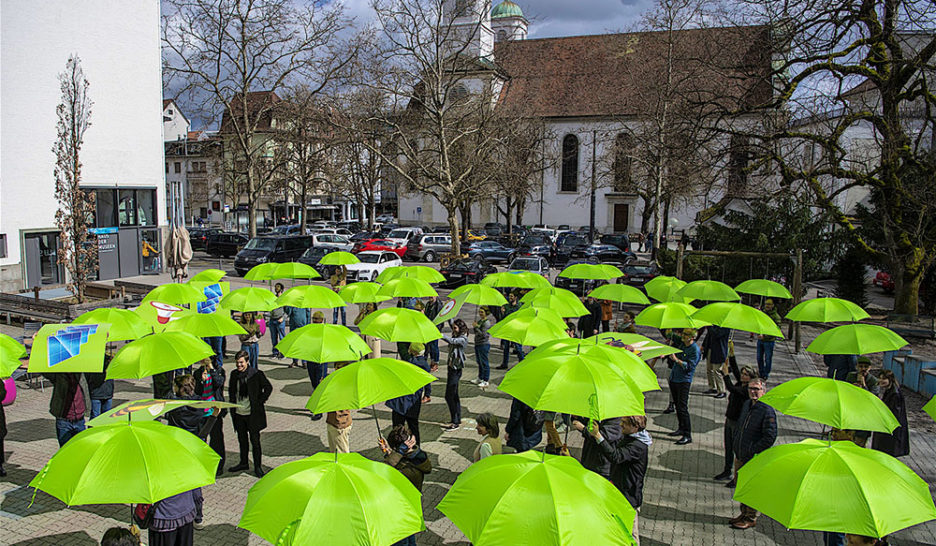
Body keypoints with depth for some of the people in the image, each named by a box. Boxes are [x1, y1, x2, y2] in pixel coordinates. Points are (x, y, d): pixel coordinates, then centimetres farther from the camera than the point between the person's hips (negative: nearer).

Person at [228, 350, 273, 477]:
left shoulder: (256, 374, -12)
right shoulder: (234, 374, 3)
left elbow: (268, 387, -2)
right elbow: (231, 390, 18)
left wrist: (260, 402, -7)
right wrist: (232, 404, 9)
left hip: (253, 413, -5)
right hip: (238, 413, 5)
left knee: (255, 440, 3)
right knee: (242, 439, 17)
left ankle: (258, 466, 15)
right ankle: (243, 463, 33)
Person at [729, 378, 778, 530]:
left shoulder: (767, 411, -18)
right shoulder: (746, 404, 7)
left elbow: (770, 437, -20)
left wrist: (752, 450, -18)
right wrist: (736, 440, 11)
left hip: (755, 458, -8)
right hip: (740, 457, 8)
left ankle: (751, 518, 21)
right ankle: (744, 513, 35)